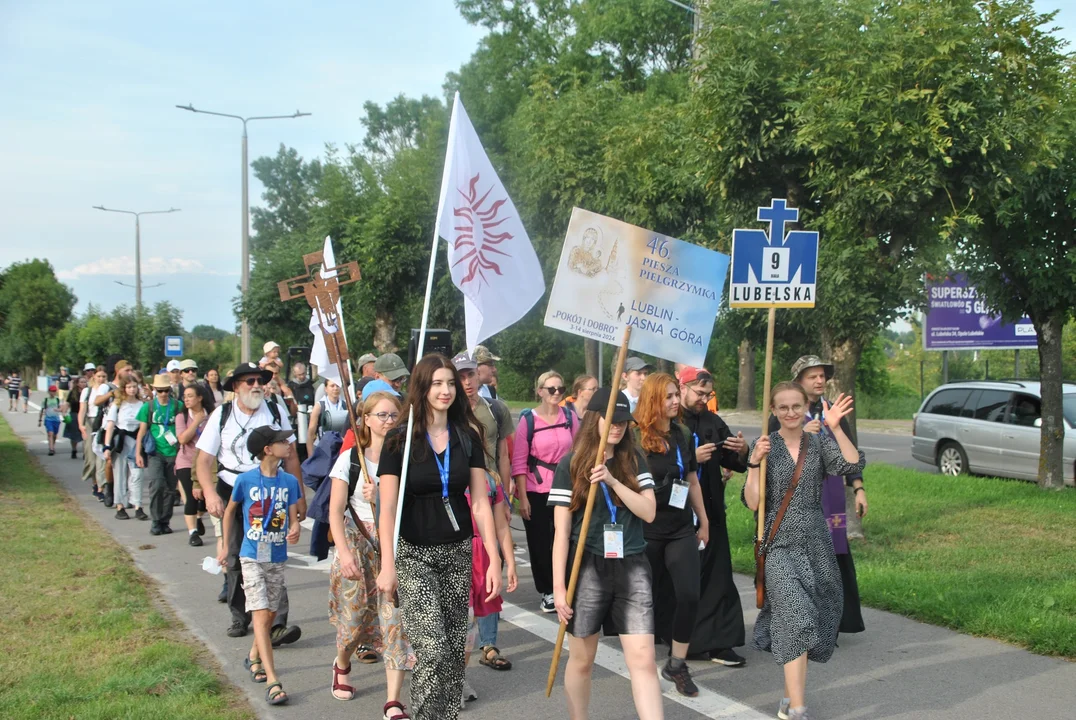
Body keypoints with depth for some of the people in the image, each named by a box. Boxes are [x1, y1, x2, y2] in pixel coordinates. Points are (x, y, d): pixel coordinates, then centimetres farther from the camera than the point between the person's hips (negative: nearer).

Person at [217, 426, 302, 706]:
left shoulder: (289, 481, -2)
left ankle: (254, 657, 42)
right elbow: (230, 511, 5)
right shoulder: (246, 480, -11)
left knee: (270, 614, 15)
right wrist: (225, 546, 9)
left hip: (278, 558, 4)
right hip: (252, 557, -4)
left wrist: (294, 530, -23)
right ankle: (272, 681, -13)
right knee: (261, 614, -11)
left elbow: (293, 517, 0)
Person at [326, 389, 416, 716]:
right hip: (358, 542, 0)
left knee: (396, 616, -8)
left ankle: (393, 702, -3)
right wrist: (344, 552, -17)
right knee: (355, 614, 6)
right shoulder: (350, 458, -3)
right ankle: (342, 664, 41)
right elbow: (336, 510, -6)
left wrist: (379, 498, -17)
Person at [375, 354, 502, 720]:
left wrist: (495, 559, -2)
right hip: (414, 554, -3)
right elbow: (387, 507, -8)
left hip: (458, 552, 3)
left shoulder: (467, 437, 3)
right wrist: (387, 564, -17)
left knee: (455, 649, 6)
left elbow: (480, 503, 3)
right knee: (433, 648, -13)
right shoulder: (400, 439, -6)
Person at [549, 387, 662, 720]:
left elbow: (649, 512, -4)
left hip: (631, 568, 2)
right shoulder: (570, 465, -3)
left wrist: (614, 482, -17)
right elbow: (561, 531, -4)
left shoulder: (634, 461, 6)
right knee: (581, 659, 11)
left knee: (643, 659, -5)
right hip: (587, 568, -2)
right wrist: (558, 585, -9)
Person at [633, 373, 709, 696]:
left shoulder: (683, 435, 6)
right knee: (647, 596, 6)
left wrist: (704, 521, 17)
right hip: (646, 530, -4)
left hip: (681, 528, 4)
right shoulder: (635, 437, -10)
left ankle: (677, 664, 8)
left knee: (689, 595, -6)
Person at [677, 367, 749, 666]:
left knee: (716, 577, 3)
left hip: (709, 511, 5)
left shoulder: (713, 422, 11)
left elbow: (734, 463, 15)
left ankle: (717, 643, 8)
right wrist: (691, 458, -21)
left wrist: (742, 451, -5)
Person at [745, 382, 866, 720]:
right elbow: (752, 502, -7)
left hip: (816, 543, 3)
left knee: (803, 622, 12)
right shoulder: (764, 446, -1)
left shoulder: (820, 443, 3)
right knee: (795, 617, -17)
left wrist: (835, 427, -21)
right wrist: (754, 463, -18)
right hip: (779, 544, -3)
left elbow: (853, 465, -15)